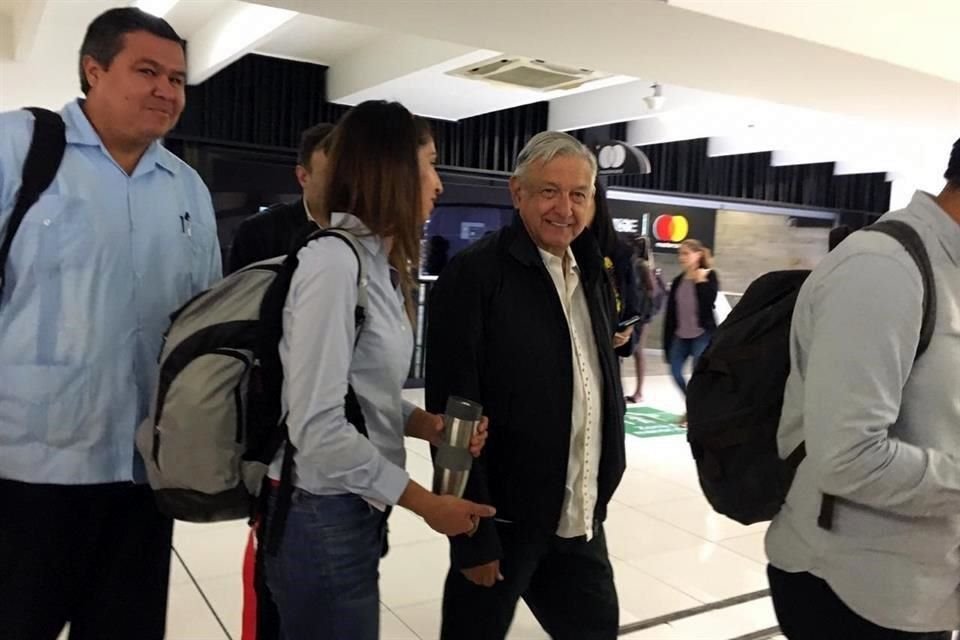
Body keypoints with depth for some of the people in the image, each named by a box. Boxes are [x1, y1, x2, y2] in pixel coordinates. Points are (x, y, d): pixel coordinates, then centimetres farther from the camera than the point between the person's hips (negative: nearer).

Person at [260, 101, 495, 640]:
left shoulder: (378, 264, 9)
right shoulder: (334, 261, -20)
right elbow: (319, 428, -24)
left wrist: (426, 423, -6)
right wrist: (427, 503, -17)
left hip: (356, 512, 9)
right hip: (324, 520, -9)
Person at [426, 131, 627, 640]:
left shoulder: (592, 275, 8)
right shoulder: (475, 273, -15)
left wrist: (599, 496, 12)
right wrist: (473, 536, -16)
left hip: (581, 521, 6)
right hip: (505, 519, -6)